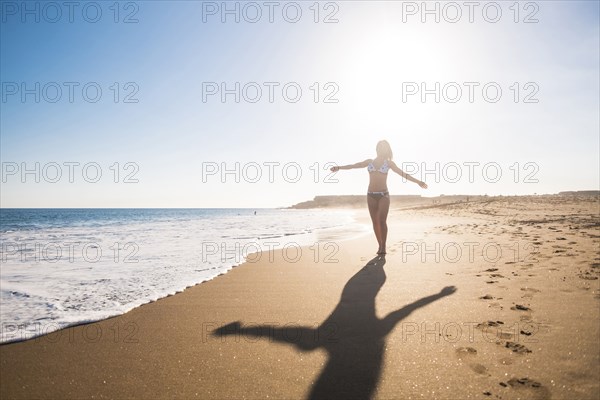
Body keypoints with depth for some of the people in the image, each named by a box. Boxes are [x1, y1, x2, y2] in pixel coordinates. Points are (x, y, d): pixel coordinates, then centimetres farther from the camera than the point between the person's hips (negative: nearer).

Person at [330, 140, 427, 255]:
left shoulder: (389, 163, 8)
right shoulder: (369, 161, 13)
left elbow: (403, 174, 4)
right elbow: (353, 166, 7)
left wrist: (418, 181, -4)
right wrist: (339, 167, -5)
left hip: (383, 195, -2)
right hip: (371, 195, 2)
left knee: (382, 221, -15)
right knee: (375, 222, 2)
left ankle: (383, 246, -6)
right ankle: (380, 245, 11)